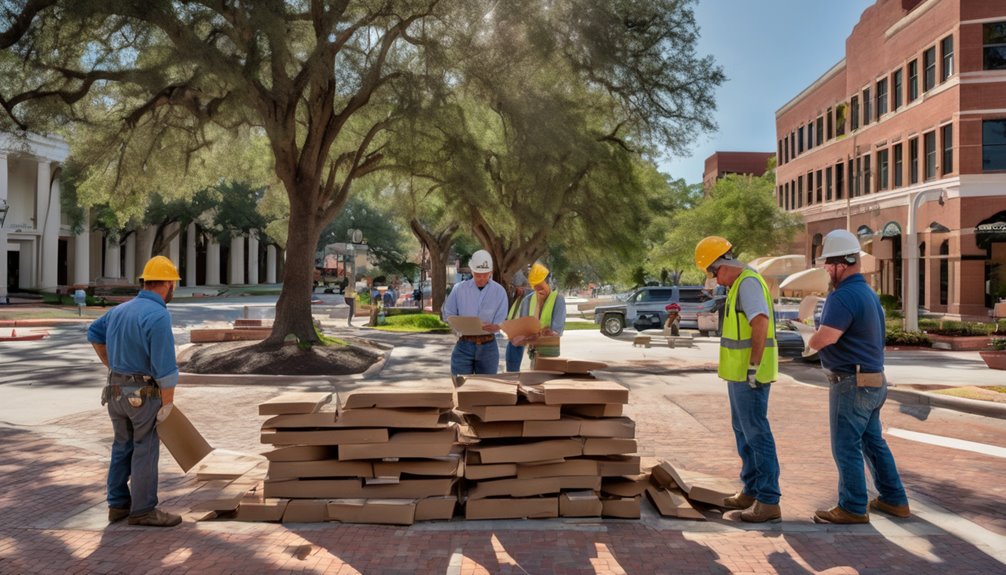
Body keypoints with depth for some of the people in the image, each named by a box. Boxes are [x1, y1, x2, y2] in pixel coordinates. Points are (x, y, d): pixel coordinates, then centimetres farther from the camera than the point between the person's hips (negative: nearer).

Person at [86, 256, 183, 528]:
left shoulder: (121, 309, 7)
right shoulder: (158, 316, -21)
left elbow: (94, 334, 26)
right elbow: (165, 367, -23)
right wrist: (167, 404, -14)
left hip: (116, 390, 8)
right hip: (144, 394, -8)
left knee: (122, 447, 17)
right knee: (146, 450, 2)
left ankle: (118, 505, 25)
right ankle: (143, 510, 11)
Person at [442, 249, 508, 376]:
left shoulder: (499, 291, 0)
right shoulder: (459, 289, 1)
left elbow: (501, 323, -4)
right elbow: (447, 315, 6)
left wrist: (494, 327, -28)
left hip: (488, 346, 1)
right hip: (464, 345, 0)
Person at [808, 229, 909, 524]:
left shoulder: (844, 296, -21)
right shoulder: (868, 293, 12)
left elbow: (824, 337, -32)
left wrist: (809, 342, -11)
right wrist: (817, 340, 7)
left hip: (852, 384, -10)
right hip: (874, 380, 10)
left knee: (846, 447, 1)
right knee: (873, 442, 20)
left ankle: (852, 508, 11)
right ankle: (894, 500, 29)